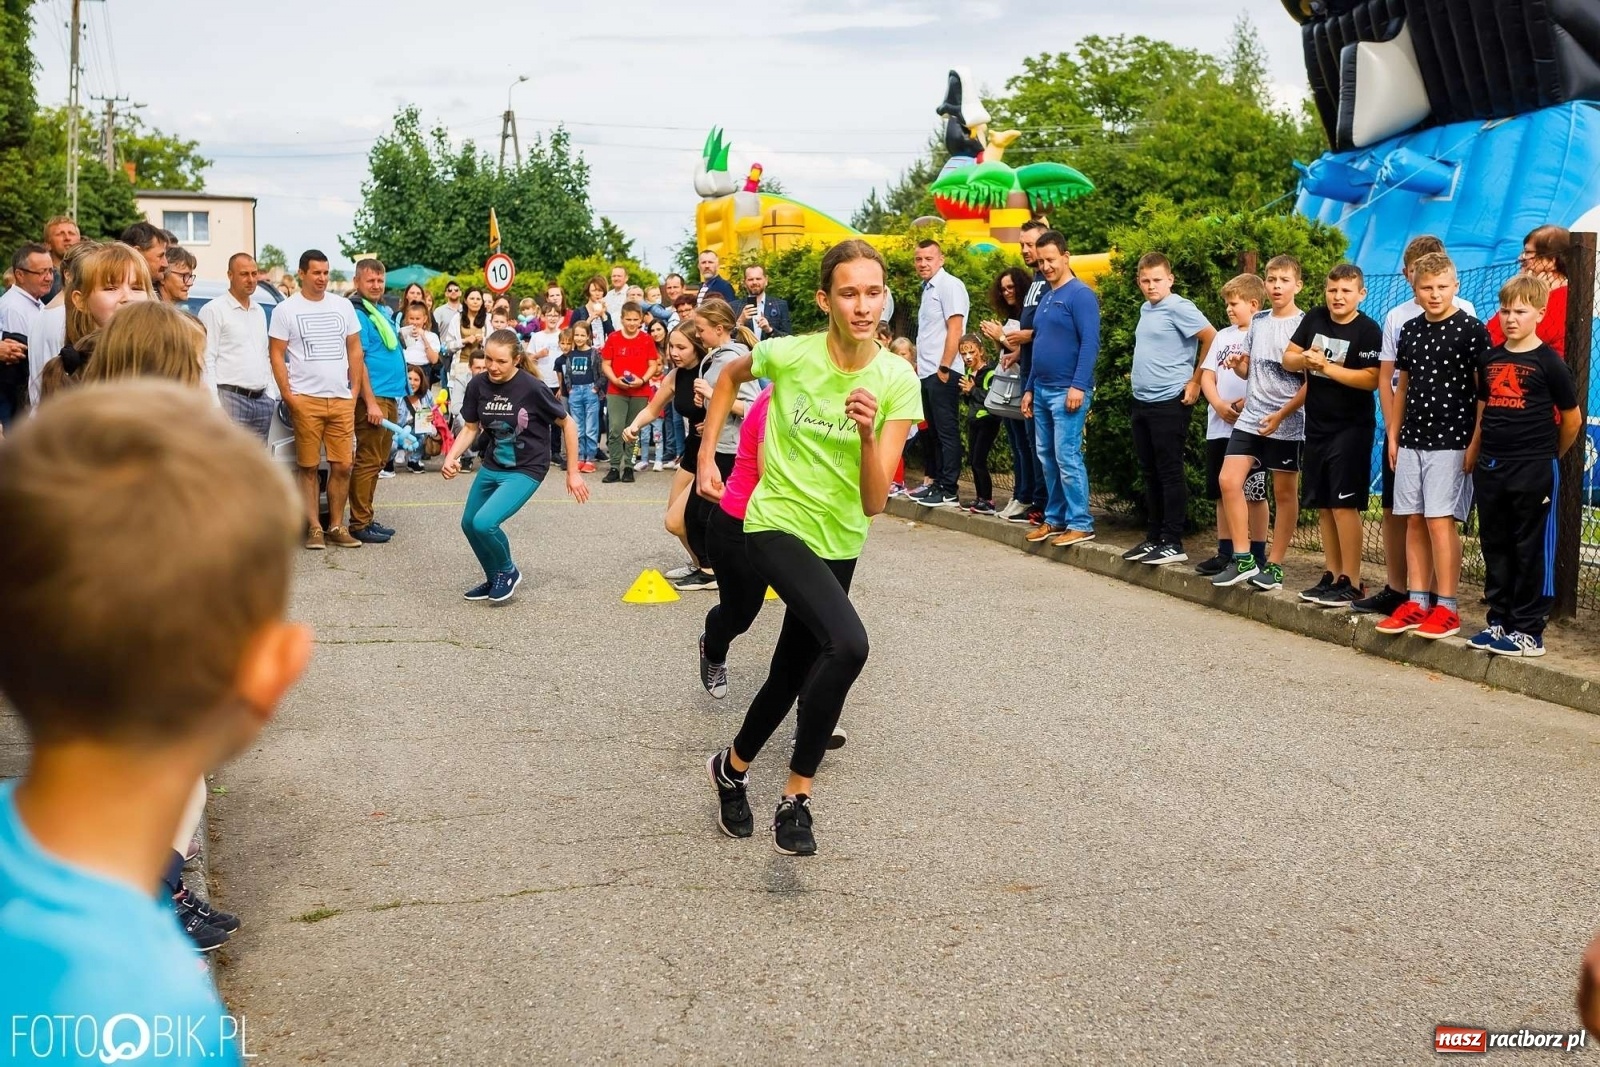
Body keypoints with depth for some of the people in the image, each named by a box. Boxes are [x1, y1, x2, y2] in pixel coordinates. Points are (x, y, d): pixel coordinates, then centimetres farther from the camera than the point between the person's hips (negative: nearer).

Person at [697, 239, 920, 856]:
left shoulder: (898, 383, -13)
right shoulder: (789, 355, -16)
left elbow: (873, 503, -17)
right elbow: (730, 375, 9)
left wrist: (867, 434, -33)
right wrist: (706, 456, 6)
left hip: (839, 543, 4)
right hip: (777, 525, -4)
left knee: (792, 675, 16)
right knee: (848, 644, -28)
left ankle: (732, 767, 44)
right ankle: (797, 796, -13)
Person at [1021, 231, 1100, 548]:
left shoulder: (1080, 295, -9)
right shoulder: (1045, 298, 17)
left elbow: (1090, 343, -16)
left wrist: (1079, 386, -23)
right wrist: (1029, 389, 19)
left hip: (1067, 392, -9)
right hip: (1042, 391, 9)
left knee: (1067, 457, -10)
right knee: (1047, 458, 11)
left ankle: (1081, 524, -5)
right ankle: (1054, 518, 19)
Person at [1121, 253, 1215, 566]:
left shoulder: (1178, 308, -12)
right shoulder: (1145, 309, 14)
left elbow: (1211, 338, -16)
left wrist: (1196, 381, -11)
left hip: (1169, 402, -9)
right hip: (1142, 402, 9)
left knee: (1170, 474, -4)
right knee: (1150, 474, 13)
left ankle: (1173, 543, 0)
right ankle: (1153, 538, 20)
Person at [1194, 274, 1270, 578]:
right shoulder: (1223, 336, 15)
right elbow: (1207, 376, 10)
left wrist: (1248, 403, -23)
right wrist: (1219, 405, -6)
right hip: (1219, 426, 6)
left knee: (1253, 493, 0)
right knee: (1222, 492, 10)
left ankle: (1256, 554, 7)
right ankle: (1225, 552, 18)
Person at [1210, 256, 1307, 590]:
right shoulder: (1258, 322, 11)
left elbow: (1311, 381, -9)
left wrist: (1281, 415, -16)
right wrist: (1237, 365, -3)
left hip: (1287, 423, -5)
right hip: (1250, 418, 5)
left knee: (1284, 492, 4)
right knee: (1229, 480, -6)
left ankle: (1274, 565, 12)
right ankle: (1243, 558, 1)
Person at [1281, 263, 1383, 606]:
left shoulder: (1368, 330, -10)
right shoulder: (1314, 319, 7)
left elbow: (1371, 379, -19)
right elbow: (1288, 358, 9)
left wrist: (1326, 366, -21)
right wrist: (1305, 359, -13)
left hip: (1351, 428, -6)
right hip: (1316, 425, 7)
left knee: (1343, 505, -9)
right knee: (1322, 505, 10)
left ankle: (1351, 582, -4)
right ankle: (1332, 575, 19)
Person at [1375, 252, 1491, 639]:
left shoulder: (1471, 330, -7)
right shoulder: (1410, 330, 11)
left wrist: (1475, 443, -12)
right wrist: (1394, 436, 15)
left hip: (1451, 442, -6)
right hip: (1412, 440, 6)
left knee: (1440, 520, -8)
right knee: (1414, 520, 7)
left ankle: (1446, 608, -1)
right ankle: (1416, 602, 14)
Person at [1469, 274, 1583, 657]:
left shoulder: (1548, 361, -7)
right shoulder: (1490, 360, 9)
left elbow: (1572, 418, -1)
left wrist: (1551, 456, 9)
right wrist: (1476, 455, 9)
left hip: (1534, 469, -6)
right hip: (1490, 467, 6)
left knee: (1532, 550, 1)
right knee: (1495, 547, 12)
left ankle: (1529, 631, 5)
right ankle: (1499, 621, 22)